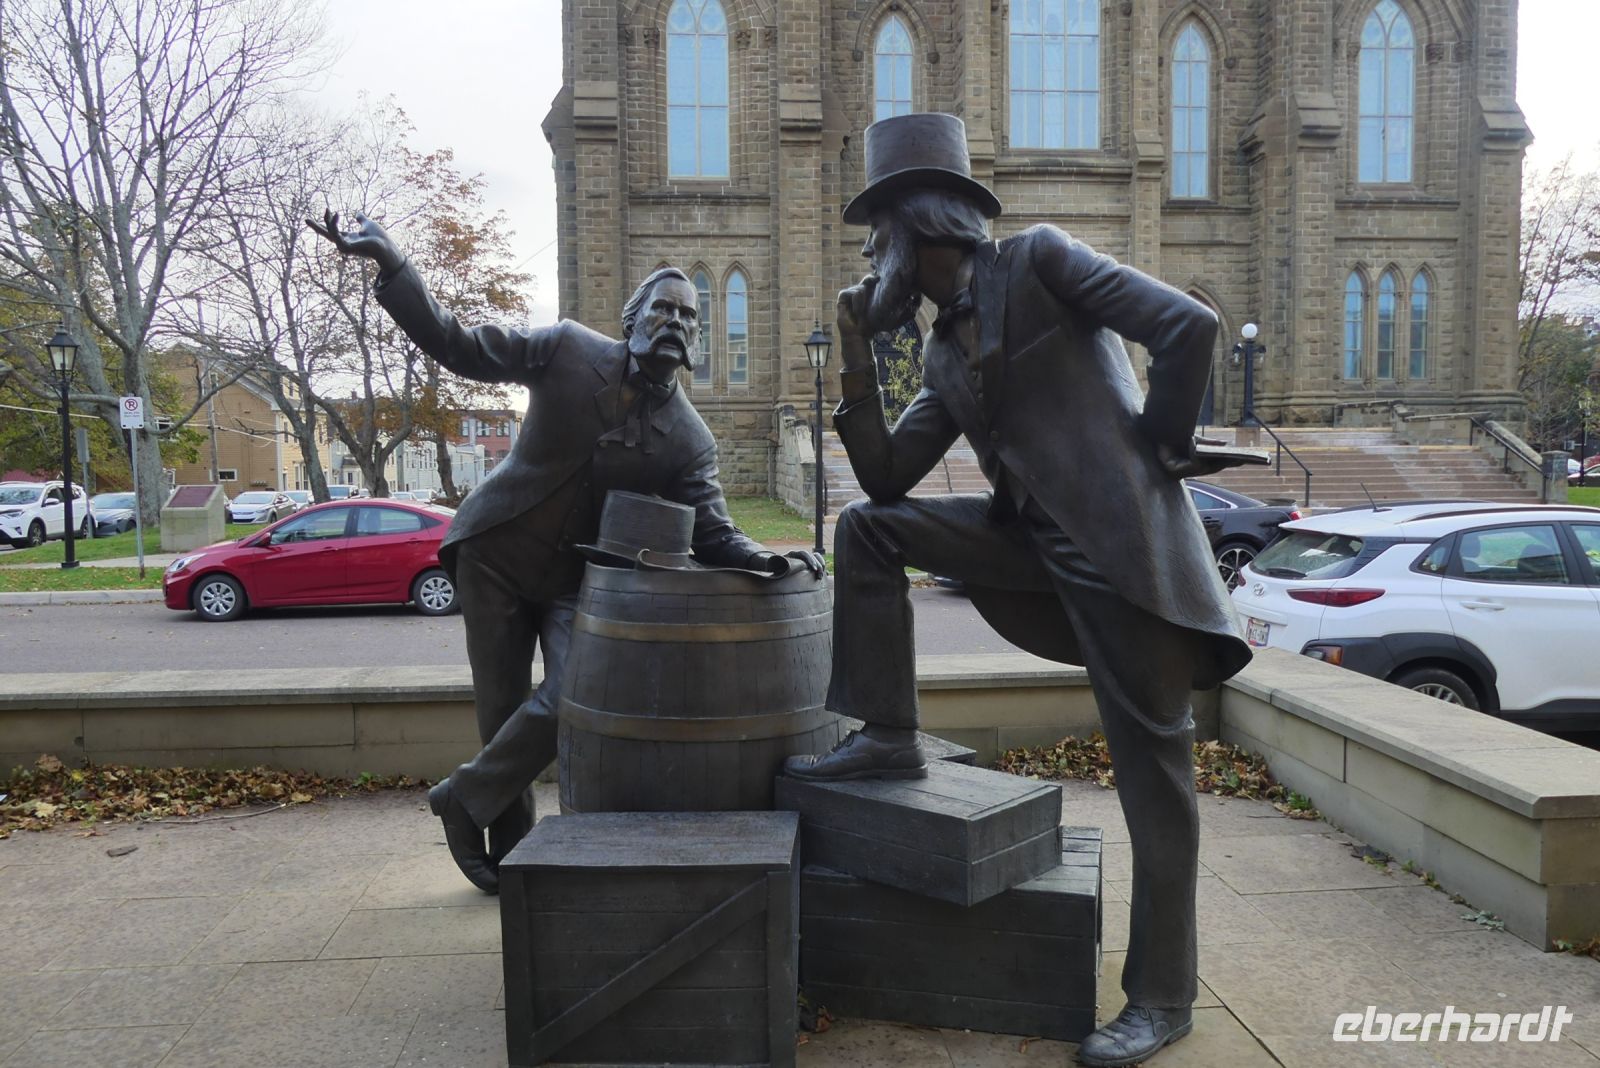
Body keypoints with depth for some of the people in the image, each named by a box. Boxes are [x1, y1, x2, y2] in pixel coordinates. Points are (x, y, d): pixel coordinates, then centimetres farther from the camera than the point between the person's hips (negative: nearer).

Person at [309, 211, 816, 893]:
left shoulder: (689, 440, -6)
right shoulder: (568, 350, -7)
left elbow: (711, 532, -10)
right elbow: (458, 346, -5)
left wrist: (764, 557, -31)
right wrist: (392, 264, -14)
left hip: (574, 578, 1)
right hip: (494, 553, -1)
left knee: (572, 699, -17)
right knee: (502, 707, 2)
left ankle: (464, 798, 7)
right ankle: (511, 845, 22)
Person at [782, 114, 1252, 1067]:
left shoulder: (1040, 260, -3)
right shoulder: (945, 352, 17)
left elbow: (1190, 326, -11)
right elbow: (887, 477, 12)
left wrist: (1157, 450, -3)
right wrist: (859, 357, 7)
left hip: (1119, 540, -7)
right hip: (1032, 539, 7)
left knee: (1153, 766, -1)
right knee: (868, 528, 1)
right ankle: (888, 739, 5)